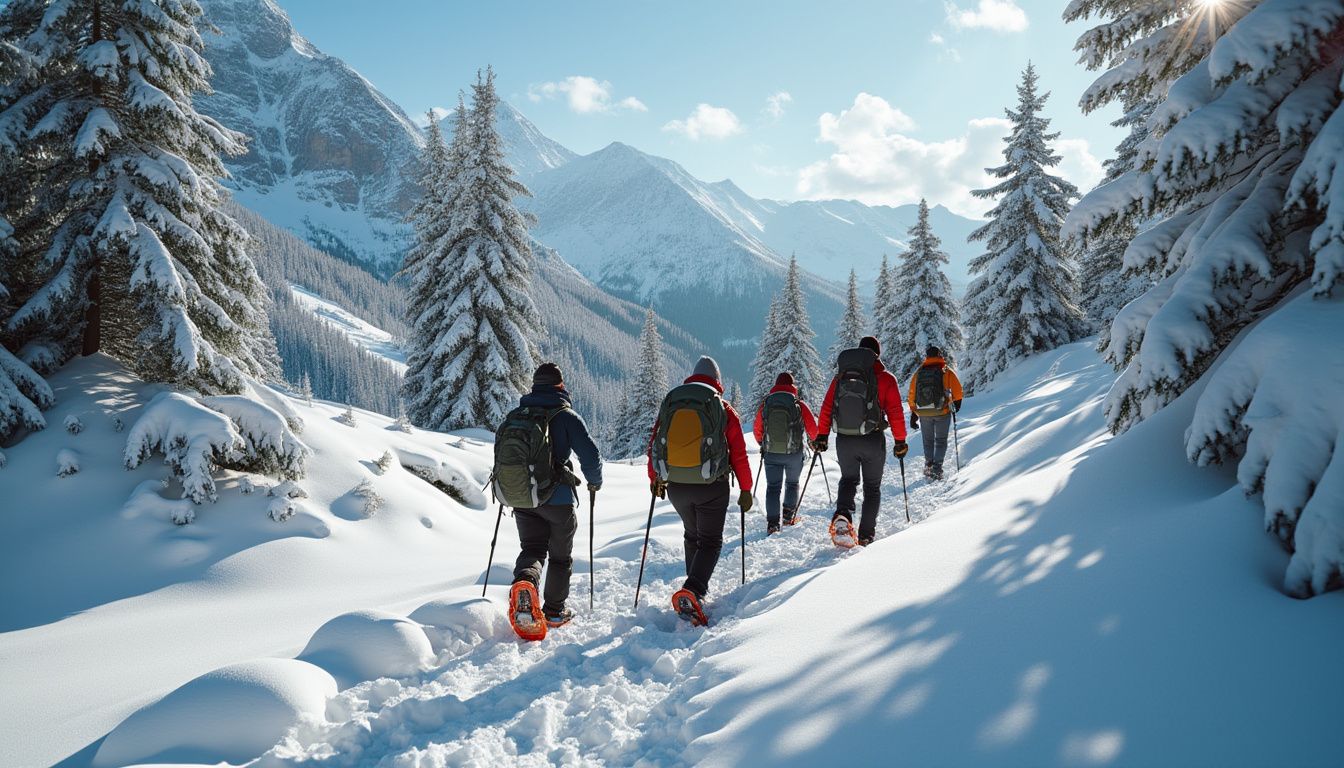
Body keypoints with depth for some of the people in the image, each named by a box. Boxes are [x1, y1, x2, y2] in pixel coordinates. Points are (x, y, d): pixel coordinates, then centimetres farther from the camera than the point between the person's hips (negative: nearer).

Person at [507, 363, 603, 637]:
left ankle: (524, 580, -26)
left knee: (532, 549, 7)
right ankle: (554, 611, 20)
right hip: (558, 499, -3)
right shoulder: (567, 416, -7)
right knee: (560, 556, 13)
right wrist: (595, 482, 8)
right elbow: (591, 455, -12)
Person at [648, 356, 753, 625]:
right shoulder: (724, 410, -2)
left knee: (692, 536, 24)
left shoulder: (669, 403, 6)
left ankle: (696, 591, 26)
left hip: (675, 486, 4)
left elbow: (654, 444, 11)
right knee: (710, 541, 6)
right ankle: (693, 591, -16)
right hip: (711, 487, -3)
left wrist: (655, 479, 24)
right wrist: (746, 489, 6)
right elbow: (739, 454, -3)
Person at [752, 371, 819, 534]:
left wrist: (762, 443, 26)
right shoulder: (799, 405, -9)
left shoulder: (765, 404, -3)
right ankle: (789, 516, 23)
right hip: (794, 453, -1)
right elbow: (812, 428, -3)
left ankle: (772, 523, -2)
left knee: (772, 487, 8)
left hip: (771, 453, 1)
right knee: (792, 483, 22)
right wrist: (812, 440, 20)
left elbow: (757, 429, 6)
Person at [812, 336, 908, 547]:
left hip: (844, 440, 2)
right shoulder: (886, 378, -4)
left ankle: (842, 514, -8)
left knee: (848, 479, 21)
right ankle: (866, 536, 13)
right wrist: (900, 441, 3)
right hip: (873, 441, -2)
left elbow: (826, 407, 4)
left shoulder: (841, 377, 4)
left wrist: (822, 436, 11)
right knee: (872, 487, 14)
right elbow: (895, 413, -6)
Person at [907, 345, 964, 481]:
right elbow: (957, 389, -4)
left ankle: (928, 465, 12)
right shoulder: (946, 371, -4)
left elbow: (912, 394, 5)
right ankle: (937, 467, -4)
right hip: (942, 412, -2)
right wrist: (957, 402, 17)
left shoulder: (918, 373, 3)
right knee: (941, 441, 8)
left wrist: (913, 414, 11)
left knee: (928, 441, 18)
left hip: (923, 413, 2)